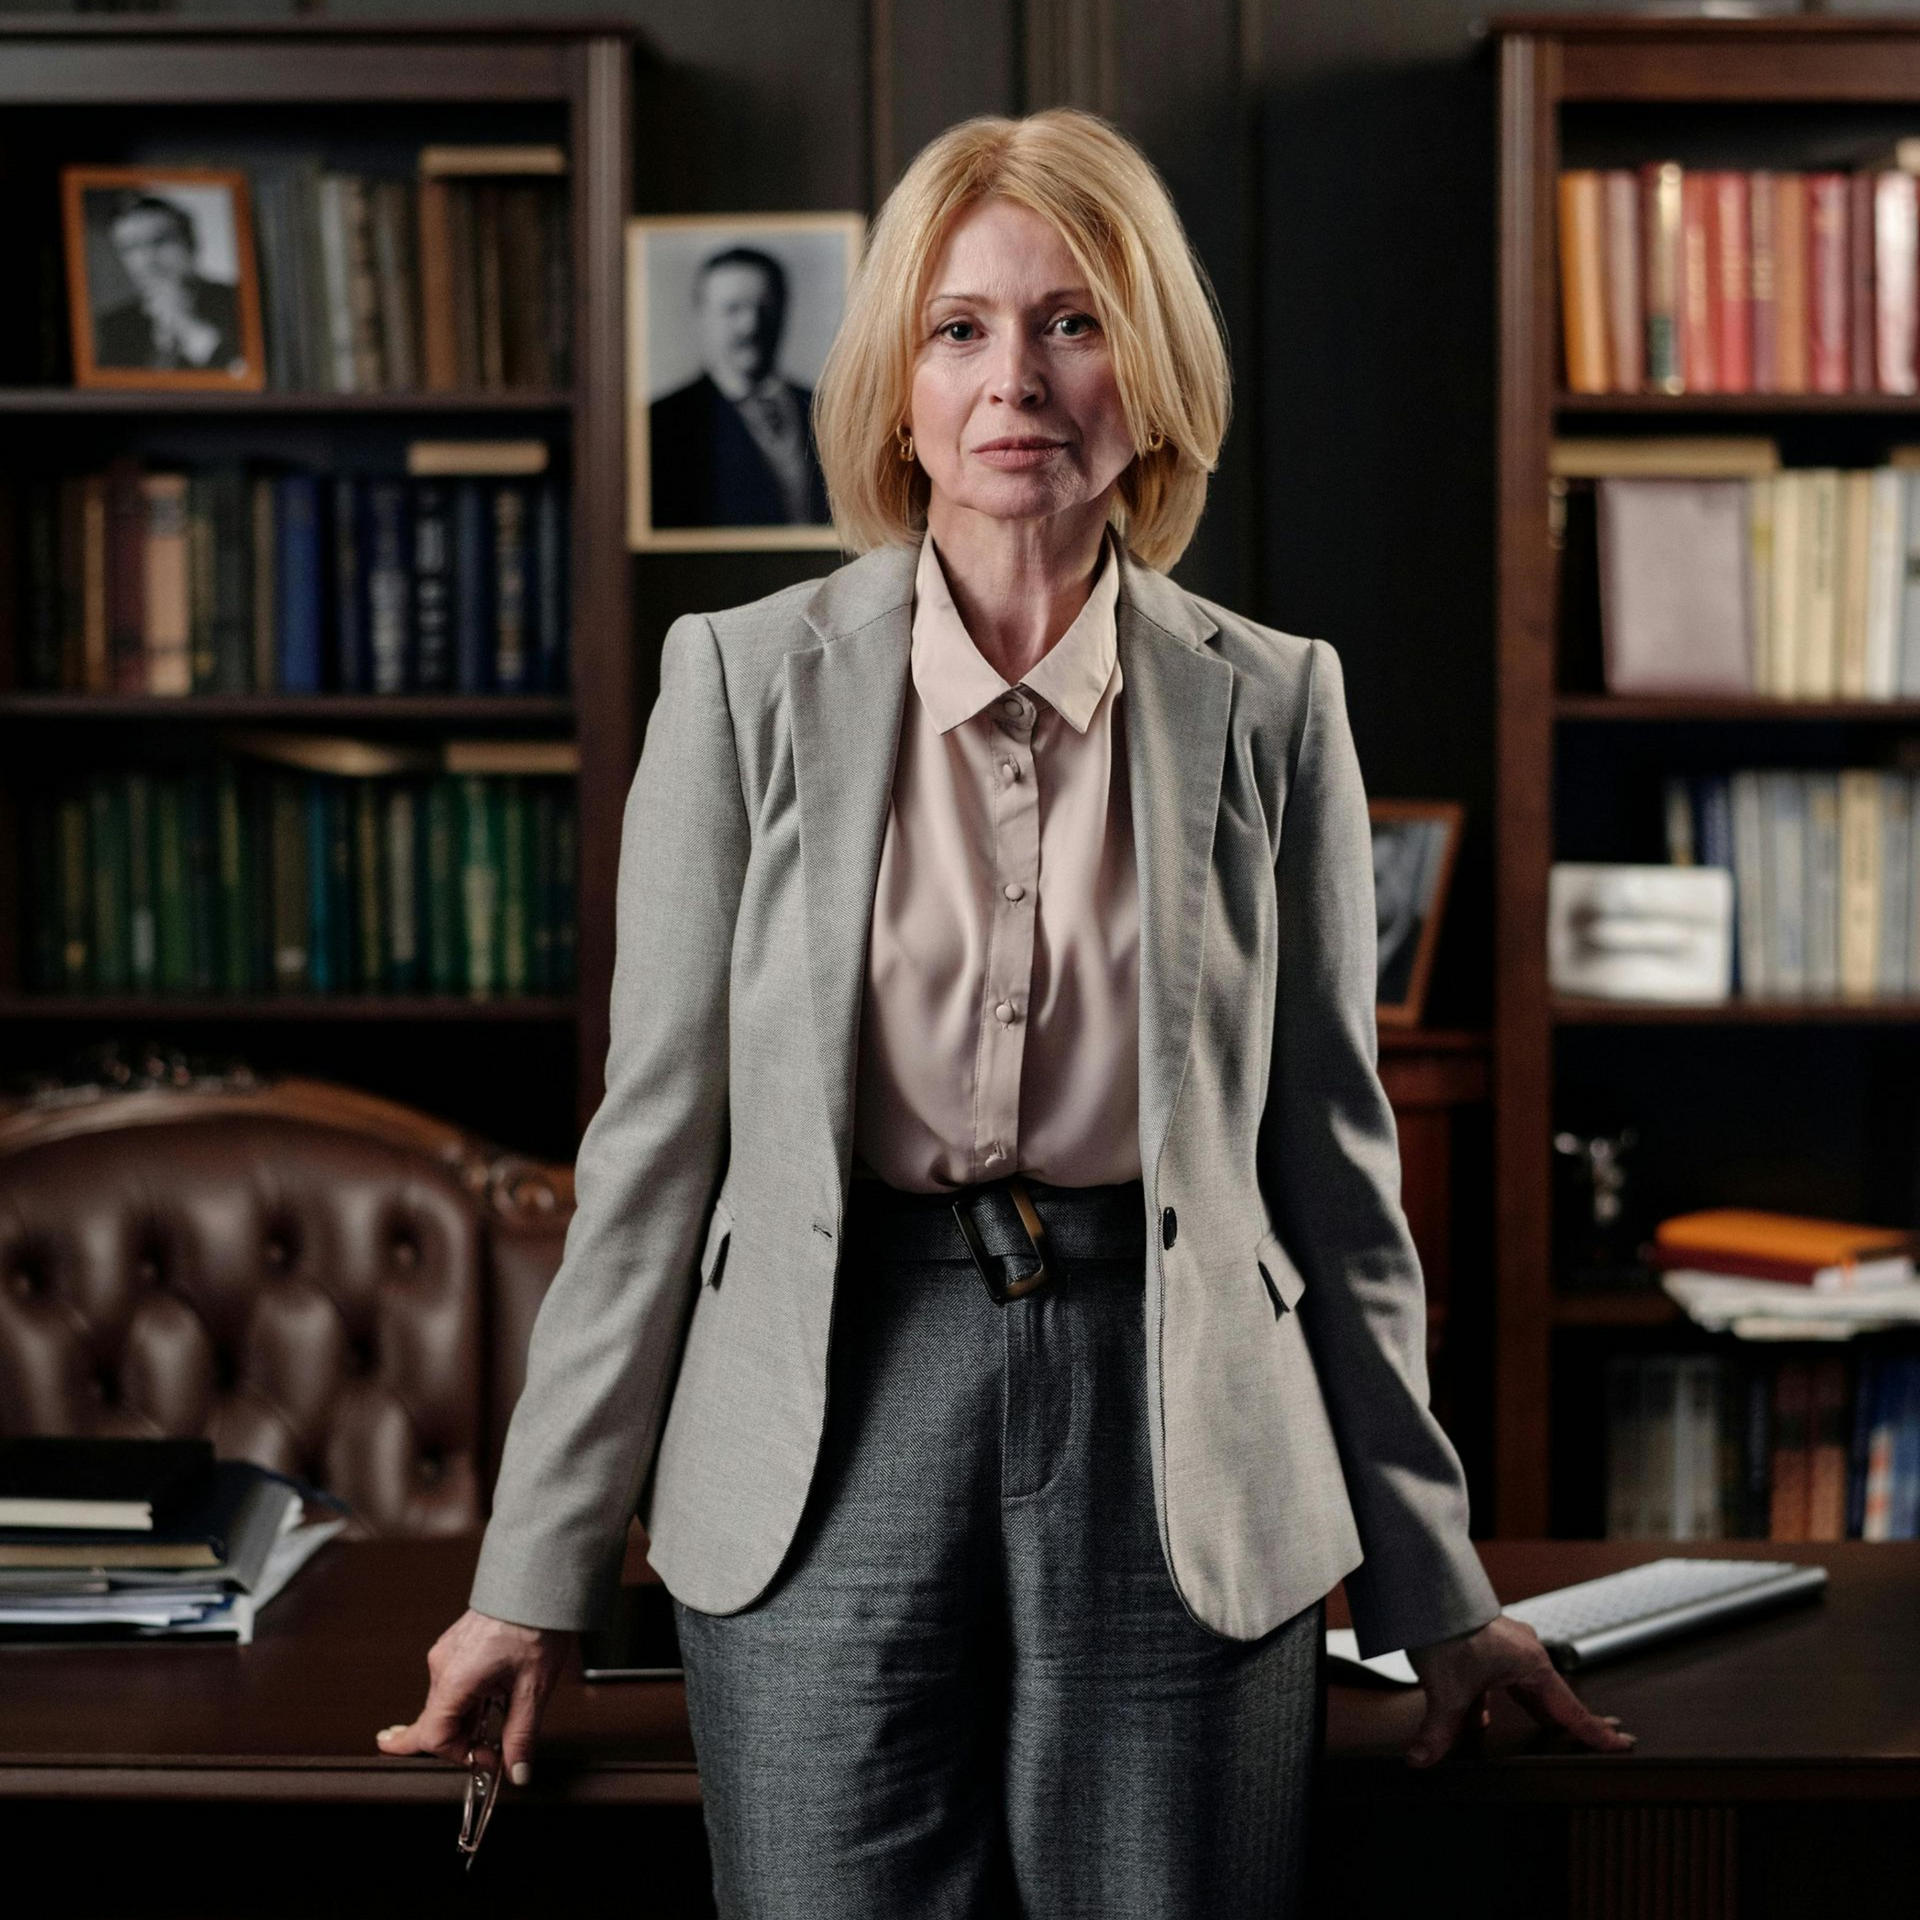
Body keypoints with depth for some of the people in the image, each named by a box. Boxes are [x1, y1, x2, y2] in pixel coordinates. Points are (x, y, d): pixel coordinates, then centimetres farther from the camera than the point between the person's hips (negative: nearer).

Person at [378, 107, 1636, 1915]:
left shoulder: (1270, 704, 2)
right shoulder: (747, 680, 0)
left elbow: (1332, 1158, 7)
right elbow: (654, 1140, 1)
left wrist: (1431, 1586, 9)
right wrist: (537, 1572, 1)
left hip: (1177, 1441, 1)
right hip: (832, 1443, 0)